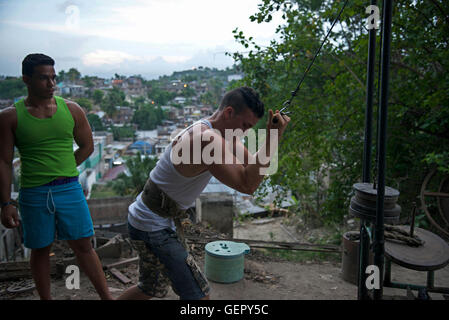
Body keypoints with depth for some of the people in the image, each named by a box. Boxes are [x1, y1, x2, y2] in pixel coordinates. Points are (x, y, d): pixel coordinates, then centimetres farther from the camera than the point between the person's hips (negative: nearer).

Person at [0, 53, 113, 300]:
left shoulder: (71, 110, 2)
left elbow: (87, 146, 12)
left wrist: (63, 171, 6)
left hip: (70, 189, 1)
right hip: (33, 194, -1)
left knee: (83, 246, 6)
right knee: (40, 250, 11)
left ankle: (106, 297, 16)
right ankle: (45, 299, 28)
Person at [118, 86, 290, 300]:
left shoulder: (219, 131, 4)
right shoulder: (207, 140, -29)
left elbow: (250, 165, 6)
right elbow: (247, 185, -31)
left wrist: (272, 137, -5)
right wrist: (272, 139, -31)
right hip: (153, 227, -10)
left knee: (152, 288, 27)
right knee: (198, 294, -5)